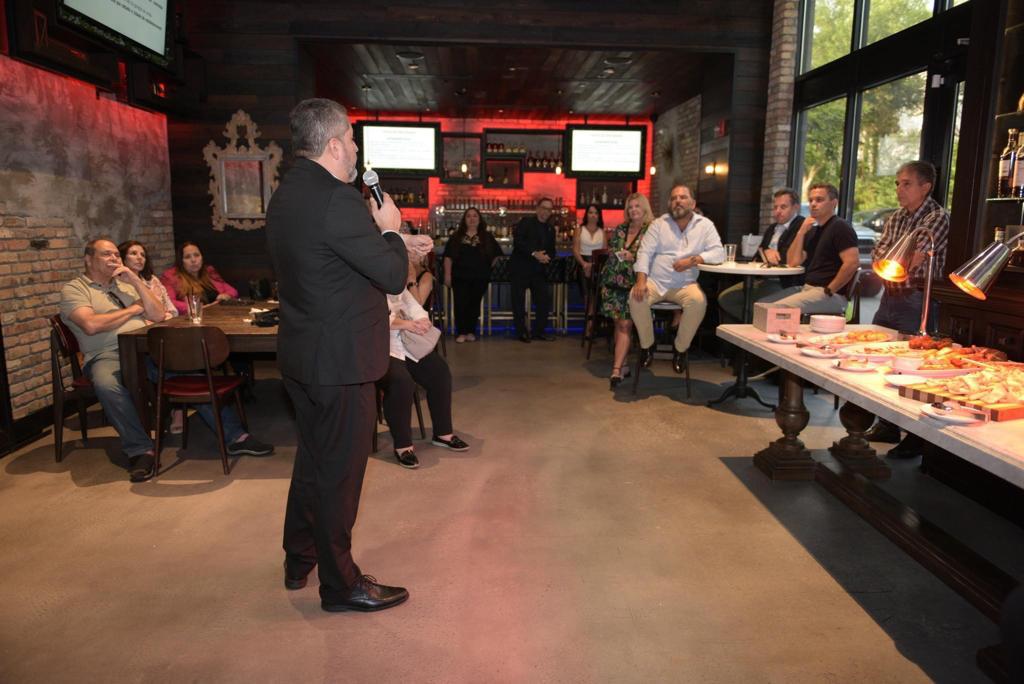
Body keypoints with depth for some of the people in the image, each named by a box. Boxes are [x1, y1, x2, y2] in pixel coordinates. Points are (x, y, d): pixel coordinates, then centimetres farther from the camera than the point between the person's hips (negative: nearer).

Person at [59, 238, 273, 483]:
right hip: (107, 355, -4)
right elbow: (91, 325, -13)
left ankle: (234, 436, -17)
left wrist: (136, 282, 3)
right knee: (106, 384, -38)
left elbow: (158, 315, 13)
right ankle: (140, 450, -27)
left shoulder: (126, 283, 25)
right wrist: (134, 309, 0)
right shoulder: (74, 290, 8)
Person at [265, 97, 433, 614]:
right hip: (340, 359, -10)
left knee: (313, 458, 23)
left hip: (301, 353, 10)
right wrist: (389, 230, -2)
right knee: (339, 471, 4)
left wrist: (393, 241, 14)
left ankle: (299, 560, 40)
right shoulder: (336, 200, -22)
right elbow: (393, 277, -19)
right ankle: (341, 585, 22)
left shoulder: (287, 193, 9)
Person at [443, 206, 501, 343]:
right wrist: (447, 274, -3)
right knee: (461, 304, -5)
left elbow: (497, 255, 14)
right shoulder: (456, 237, 6)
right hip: (460, 276, -1)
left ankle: (471, 332, 14)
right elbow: (448, 256, 4)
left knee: (474, 304, 4)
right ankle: (461, 332, 3)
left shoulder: (487, 237, 7)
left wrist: (489, 268, 7)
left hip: (480, 277, 1)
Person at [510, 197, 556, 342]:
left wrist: (547, 257, -8)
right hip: (520, 269, -5)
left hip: (539, 270, 5)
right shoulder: (526, 222, -1)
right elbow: (517, 241, -15)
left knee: (544, 302, 1)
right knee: (519, 302, 0)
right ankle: (522, 332, 12)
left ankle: (539, 331, 14)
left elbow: (551, 250, 16)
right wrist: (534, 253, -21)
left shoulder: (550, 229, 16)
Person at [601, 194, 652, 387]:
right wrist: (617, 253, -1)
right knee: (618, 322, 8)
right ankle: (620, 360, 20)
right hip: (613, 281, 5)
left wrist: (633, 257, -16)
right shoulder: (620, 229, 13)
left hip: (634, 283, -5)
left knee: (625, 324, -12)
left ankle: (616, 369, -15)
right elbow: (609, 249, 19)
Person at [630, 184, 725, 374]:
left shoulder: (705, 225, 5)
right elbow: (644, 252, -2)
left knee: (699, 301, -32)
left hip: (686, 284, -1)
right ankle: (647, 345, -3)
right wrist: (641, 280, -17)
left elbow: (719, 252, -5)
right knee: (636, 297, -28)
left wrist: (693, 260, -21)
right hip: (655, 281, 1)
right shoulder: (658, 224, 7)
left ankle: (680, 349, -7)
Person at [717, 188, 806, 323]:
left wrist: (770, 253, -7)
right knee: (724, 298, -1)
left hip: (784, 284, -9)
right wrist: (766, 252, -4)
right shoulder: (772, 228, 22)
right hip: (762, 280, 9)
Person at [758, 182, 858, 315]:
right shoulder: (813, 231, 20)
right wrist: (801, 232, 1)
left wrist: (828, 291, -14)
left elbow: (852, 263, -18)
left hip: (830, 295, -9)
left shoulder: (839, 227, -7)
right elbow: (793, 262, 12)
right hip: (806, 288, 9)